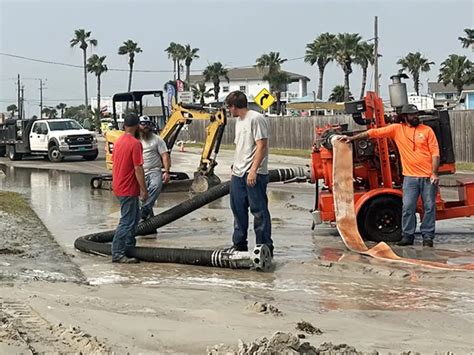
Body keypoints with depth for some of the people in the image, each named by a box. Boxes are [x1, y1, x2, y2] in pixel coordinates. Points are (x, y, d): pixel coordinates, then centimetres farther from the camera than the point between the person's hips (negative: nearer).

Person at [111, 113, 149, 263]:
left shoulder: (118, 141, 9)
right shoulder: (135, 143, -18)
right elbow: (138, 169, -20)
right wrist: (144, 190, -15)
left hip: (119, 187, 9)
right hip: (129, 189, -9)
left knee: (134, 217, 20)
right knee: (127, 221, -5)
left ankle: (129, 248, 25)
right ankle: (117, 254, -5)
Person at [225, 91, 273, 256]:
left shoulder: (256, 118, -11)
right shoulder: (239, 121, 19)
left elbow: (261, 146, -16)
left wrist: (253, 170, -21)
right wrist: (234, 168, 18)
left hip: (254, 174, -10)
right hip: (238, 174, 10)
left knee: (259, 211, -6)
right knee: (238, 211, 14)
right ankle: (239, 246, 24)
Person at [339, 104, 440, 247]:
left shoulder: (427, 130, 3)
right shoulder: (397, 129, 5)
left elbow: (435, 153, 0)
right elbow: (374, 132, 2)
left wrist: (434, 173, -9)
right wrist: (353, 138, -3)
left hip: (428, 176, -1)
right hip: (410, 176, 1)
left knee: (429, 207, 2)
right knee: (408, 207, -2)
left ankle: (428, 236, 10)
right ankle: (407, 236, 6)